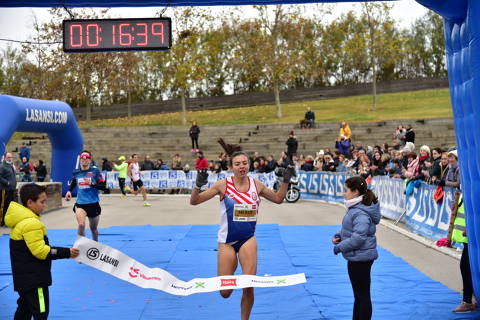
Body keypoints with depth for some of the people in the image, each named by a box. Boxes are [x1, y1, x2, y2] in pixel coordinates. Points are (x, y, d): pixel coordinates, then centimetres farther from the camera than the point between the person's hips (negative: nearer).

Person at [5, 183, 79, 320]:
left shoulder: (21, 220, 10)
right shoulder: (31, 223, -22)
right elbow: (40, 251, -23)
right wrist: (67, 252, -18)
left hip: (25, 277, 11)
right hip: (34, 279, -11)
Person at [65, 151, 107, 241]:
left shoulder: (95, 171, -6)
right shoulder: (76, 172, 3)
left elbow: (103, 186, -8)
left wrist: (91, 184, -20)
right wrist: (69, 191, 9)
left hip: (93, 203, -1)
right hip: (80, 203, 1)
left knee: (93, 228, 16)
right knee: (81, 225, -25)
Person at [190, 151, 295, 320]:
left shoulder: (256, 185, 0)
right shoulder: (223, 185, -9)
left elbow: (278, 198, 18)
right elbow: (194, 201, -9)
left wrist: (285, 181, 6)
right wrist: (198, 185, -27)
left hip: (248, 239, 1)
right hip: (226, 241, -1)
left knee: (249, 286, -13)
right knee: (225, 293, 1)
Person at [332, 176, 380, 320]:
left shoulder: (361, 213, -25)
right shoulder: (355, 208, 7)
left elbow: (358, 237, -30)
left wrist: (339, 247, -18)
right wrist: (338, 235, 1)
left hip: (361, 258, -11)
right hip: (357, 257, 11)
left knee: (363, 295, 1)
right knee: (359, 294, 21)